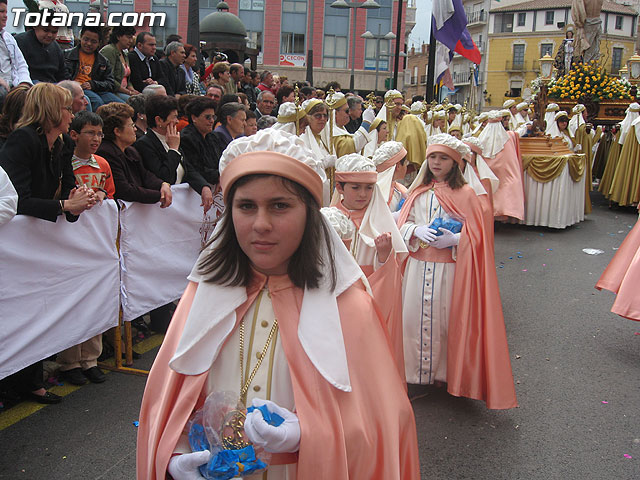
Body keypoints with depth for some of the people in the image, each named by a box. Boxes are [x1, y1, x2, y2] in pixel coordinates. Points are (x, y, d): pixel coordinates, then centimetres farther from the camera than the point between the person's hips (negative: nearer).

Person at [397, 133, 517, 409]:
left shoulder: (464, 194, -3)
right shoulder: (418, 191, 9)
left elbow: (476, 236, -3)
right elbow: (402, 223, 10)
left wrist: (454, 239, -21)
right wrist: (417, 230, -11)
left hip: (449, 268, -3)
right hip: (418, 266, 4)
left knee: (445, 318, 1)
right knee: (415, 316, 5)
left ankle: (446, 372, 19)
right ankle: (417, 367, 22)